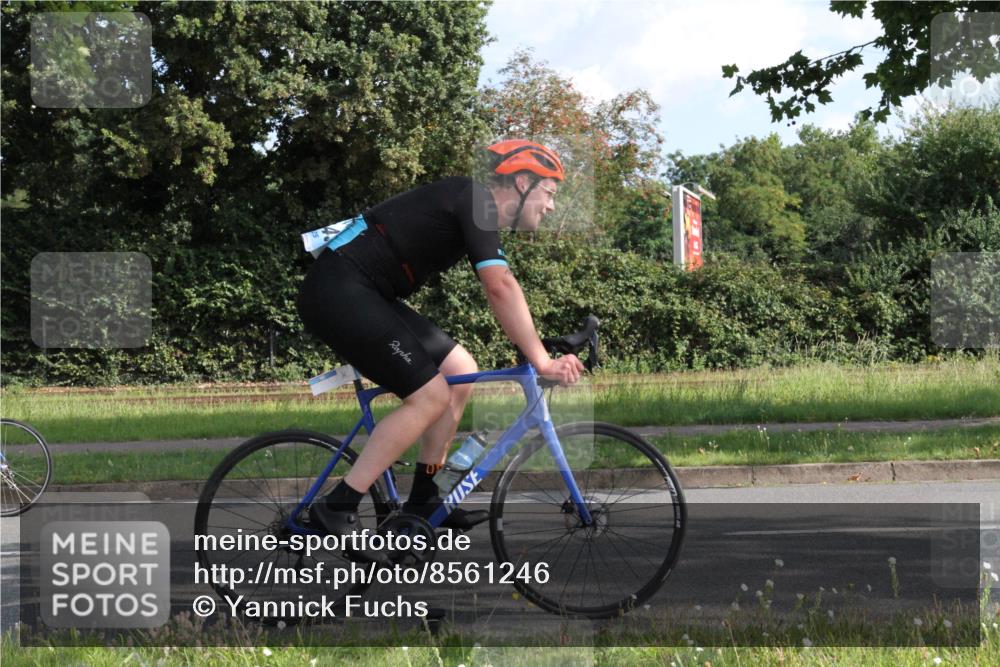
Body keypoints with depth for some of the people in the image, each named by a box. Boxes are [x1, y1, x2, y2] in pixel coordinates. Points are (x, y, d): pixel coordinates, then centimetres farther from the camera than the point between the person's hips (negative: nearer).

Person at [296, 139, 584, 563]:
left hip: (362, 297, 10)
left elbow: (499, 291, 16)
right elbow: (501, 288, -21)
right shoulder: (476, 200, -12)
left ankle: (423, 500, 15)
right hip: (338, 292, -10)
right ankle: (337, 508, -10)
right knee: (430, 397, -12)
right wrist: (541, 361, -19)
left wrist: (540, 355, 7)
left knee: (460, 372, 9)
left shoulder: (477, 212, 18)